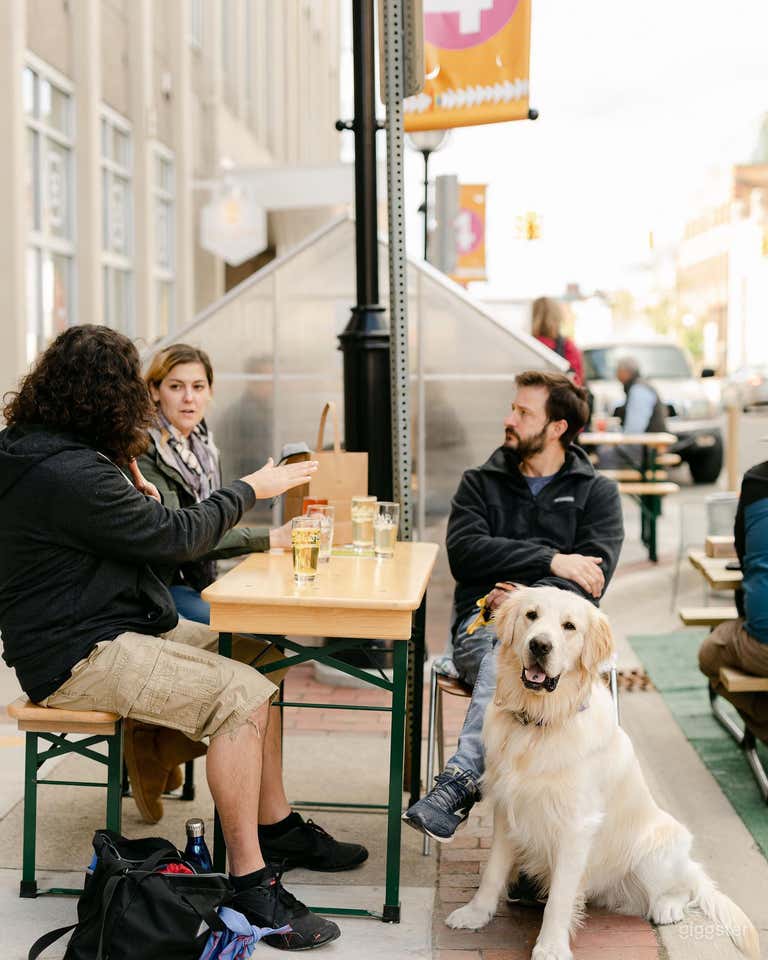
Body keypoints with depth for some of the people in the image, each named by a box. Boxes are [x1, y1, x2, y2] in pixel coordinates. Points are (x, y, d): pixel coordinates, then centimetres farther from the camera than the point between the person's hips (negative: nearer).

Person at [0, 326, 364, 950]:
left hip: (112, 627, 11)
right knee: (241, 696, -24)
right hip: (78, 657, -11)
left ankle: (276, 827, 18)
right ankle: (250, 884, -15)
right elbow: (178, 538, -16)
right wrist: (253, 488, -4)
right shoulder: (69, 474, -24)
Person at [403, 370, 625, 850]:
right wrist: (550, 561, -10)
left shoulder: (597, 492, 15)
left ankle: (460, 778, -46)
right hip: (483, 623, 1)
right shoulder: (481, 483, 18)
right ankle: (468, 782, -44)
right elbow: (464, 552, -2)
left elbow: (593, 578, 0)